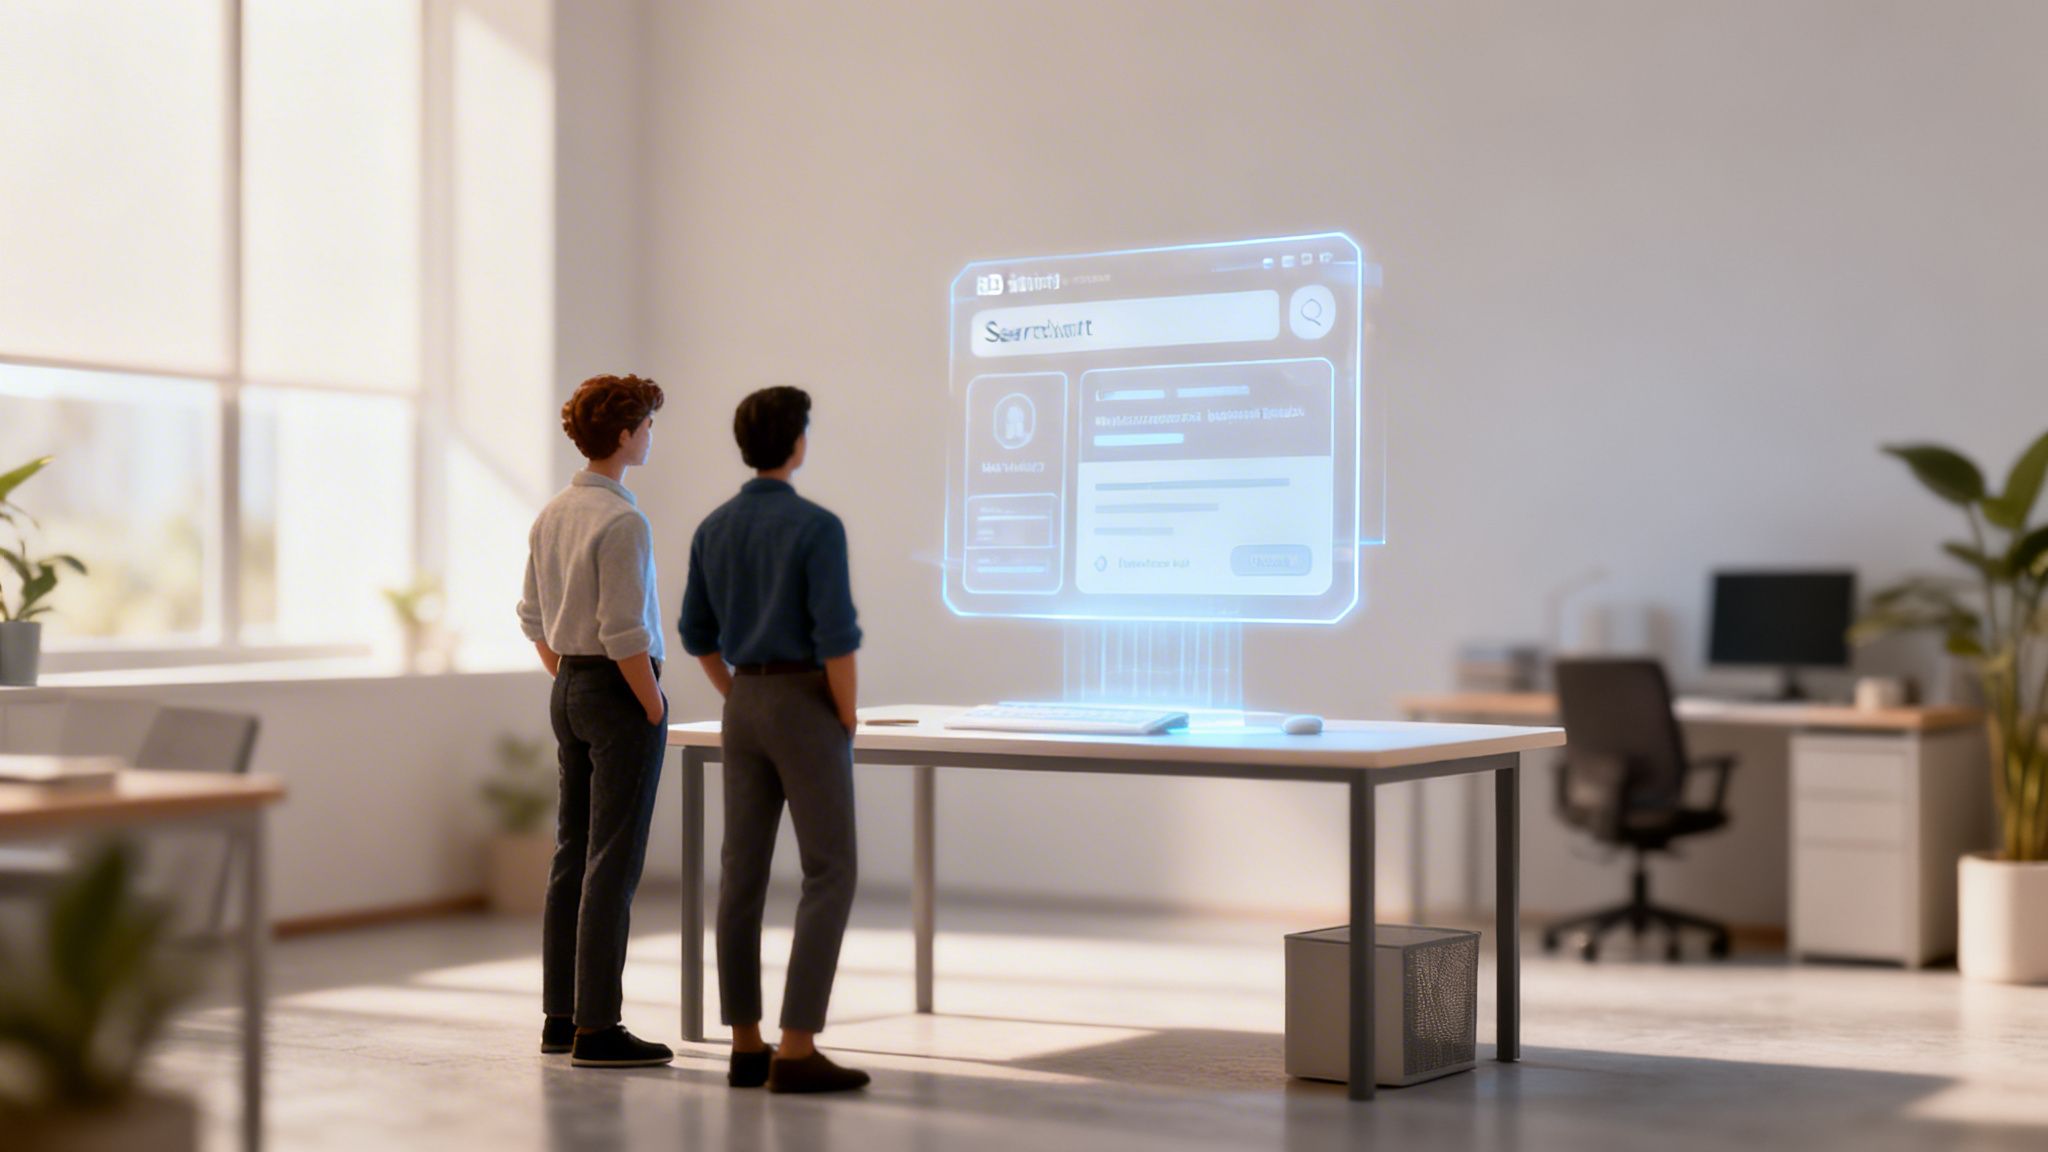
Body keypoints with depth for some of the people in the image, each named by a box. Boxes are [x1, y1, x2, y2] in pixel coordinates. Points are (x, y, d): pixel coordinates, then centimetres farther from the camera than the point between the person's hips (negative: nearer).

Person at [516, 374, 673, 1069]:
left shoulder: (553, 515, 9)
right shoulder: (622, 522, -18)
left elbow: (534, 617, 16)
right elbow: (624, 634, -21)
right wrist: (655, 709, -11)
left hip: (570, 691, 9)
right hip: (619, 694, -9)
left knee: (572, 855, 13)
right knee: (613, 862, -6)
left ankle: (560, 1015, 20)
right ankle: (597, 1029, -4)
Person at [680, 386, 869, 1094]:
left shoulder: (713, 529, 7)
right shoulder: (817, 527, -15)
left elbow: (697, 634, 14)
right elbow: (836, 637, -20)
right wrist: (848, 722, -7)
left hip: (745, 711, 7)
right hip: (807, 710, -7)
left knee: (743, 873, 7)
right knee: (829, 875, -4)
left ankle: (746, 1047, 10)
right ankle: (798, 1051, -10)